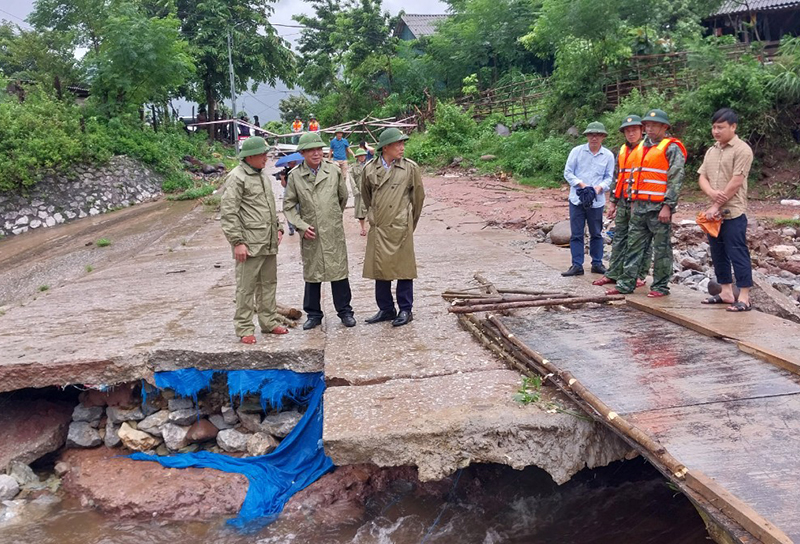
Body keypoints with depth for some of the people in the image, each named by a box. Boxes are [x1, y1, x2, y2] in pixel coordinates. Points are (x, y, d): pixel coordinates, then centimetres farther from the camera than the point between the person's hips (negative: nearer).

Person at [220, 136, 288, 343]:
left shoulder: (263, 175, 16)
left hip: (269, 243, 8)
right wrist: (237, 242, -18)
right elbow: (228, 212, -15)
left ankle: (269, 322, 27)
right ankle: (244, 329, 8)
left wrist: (278, 228, 17)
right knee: (246, 287, -1)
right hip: (250, 245, -8)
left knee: (269, 283, 15)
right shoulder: (237, 177, -11)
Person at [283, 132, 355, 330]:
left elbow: (343, 197, 16)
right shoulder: (295, 176, -1)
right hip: (310, 234, 0)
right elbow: (288, 205, 4)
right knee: (311, 273, 8)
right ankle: (313, 314, 20)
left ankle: (344, 311, 15)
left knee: (338, 270, 3)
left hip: (334, 232, 0)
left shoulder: (334, 171, 1)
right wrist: (301, 226, -6)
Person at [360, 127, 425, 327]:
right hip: (378, 228, 3)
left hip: (401, 228, -2)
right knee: (380, 270, 9)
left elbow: (419, 196, 8)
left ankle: (405, 310, 15)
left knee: (403, 269, 4)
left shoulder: (410, 168, -2)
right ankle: (386, 309, 22)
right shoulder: (369, 169, 2)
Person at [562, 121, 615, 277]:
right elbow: (568, 172, 1)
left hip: (597, 201, 1)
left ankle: (597, 263, 22)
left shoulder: (608, 155, 2)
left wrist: (600, 187, -12)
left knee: (596, 234, 11)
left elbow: (609, 177, 8)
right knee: (576, 234, 1)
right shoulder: (576, 151, -1)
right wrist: (581, 184, -13)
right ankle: (577, 265, 7)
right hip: (577, 199, -1)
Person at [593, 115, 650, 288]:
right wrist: (612, 202, 16)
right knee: (619, 239, 9)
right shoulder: (622, 152, 16)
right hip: (623, 203, 7)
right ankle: (613, 274, 14)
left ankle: (640, 276, 9)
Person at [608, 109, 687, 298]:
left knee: (661, 248, 1)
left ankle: (660, 286, 8)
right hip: (639, 206, 7)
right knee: (634, 245, 8)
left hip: (659, 207, -7)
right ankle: (626, 284, 12)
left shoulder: (671, 148, -6)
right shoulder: (642, 147, 18)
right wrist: (633, 201, 19)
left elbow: (676, 179, -12)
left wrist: (667, 206, -18)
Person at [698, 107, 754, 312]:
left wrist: (716, 206, -14)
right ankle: (726, 292, 22)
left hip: (733, 213, -7)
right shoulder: (711, 151, 14)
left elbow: (736, 182, -14)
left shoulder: (742, 150, -8)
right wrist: (712, 193, -12)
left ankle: (744, 297, -1)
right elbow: (702, 177, 10)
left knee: (738, 254, -5)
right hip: (714, 213, 8)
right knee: (718, 254, 12)